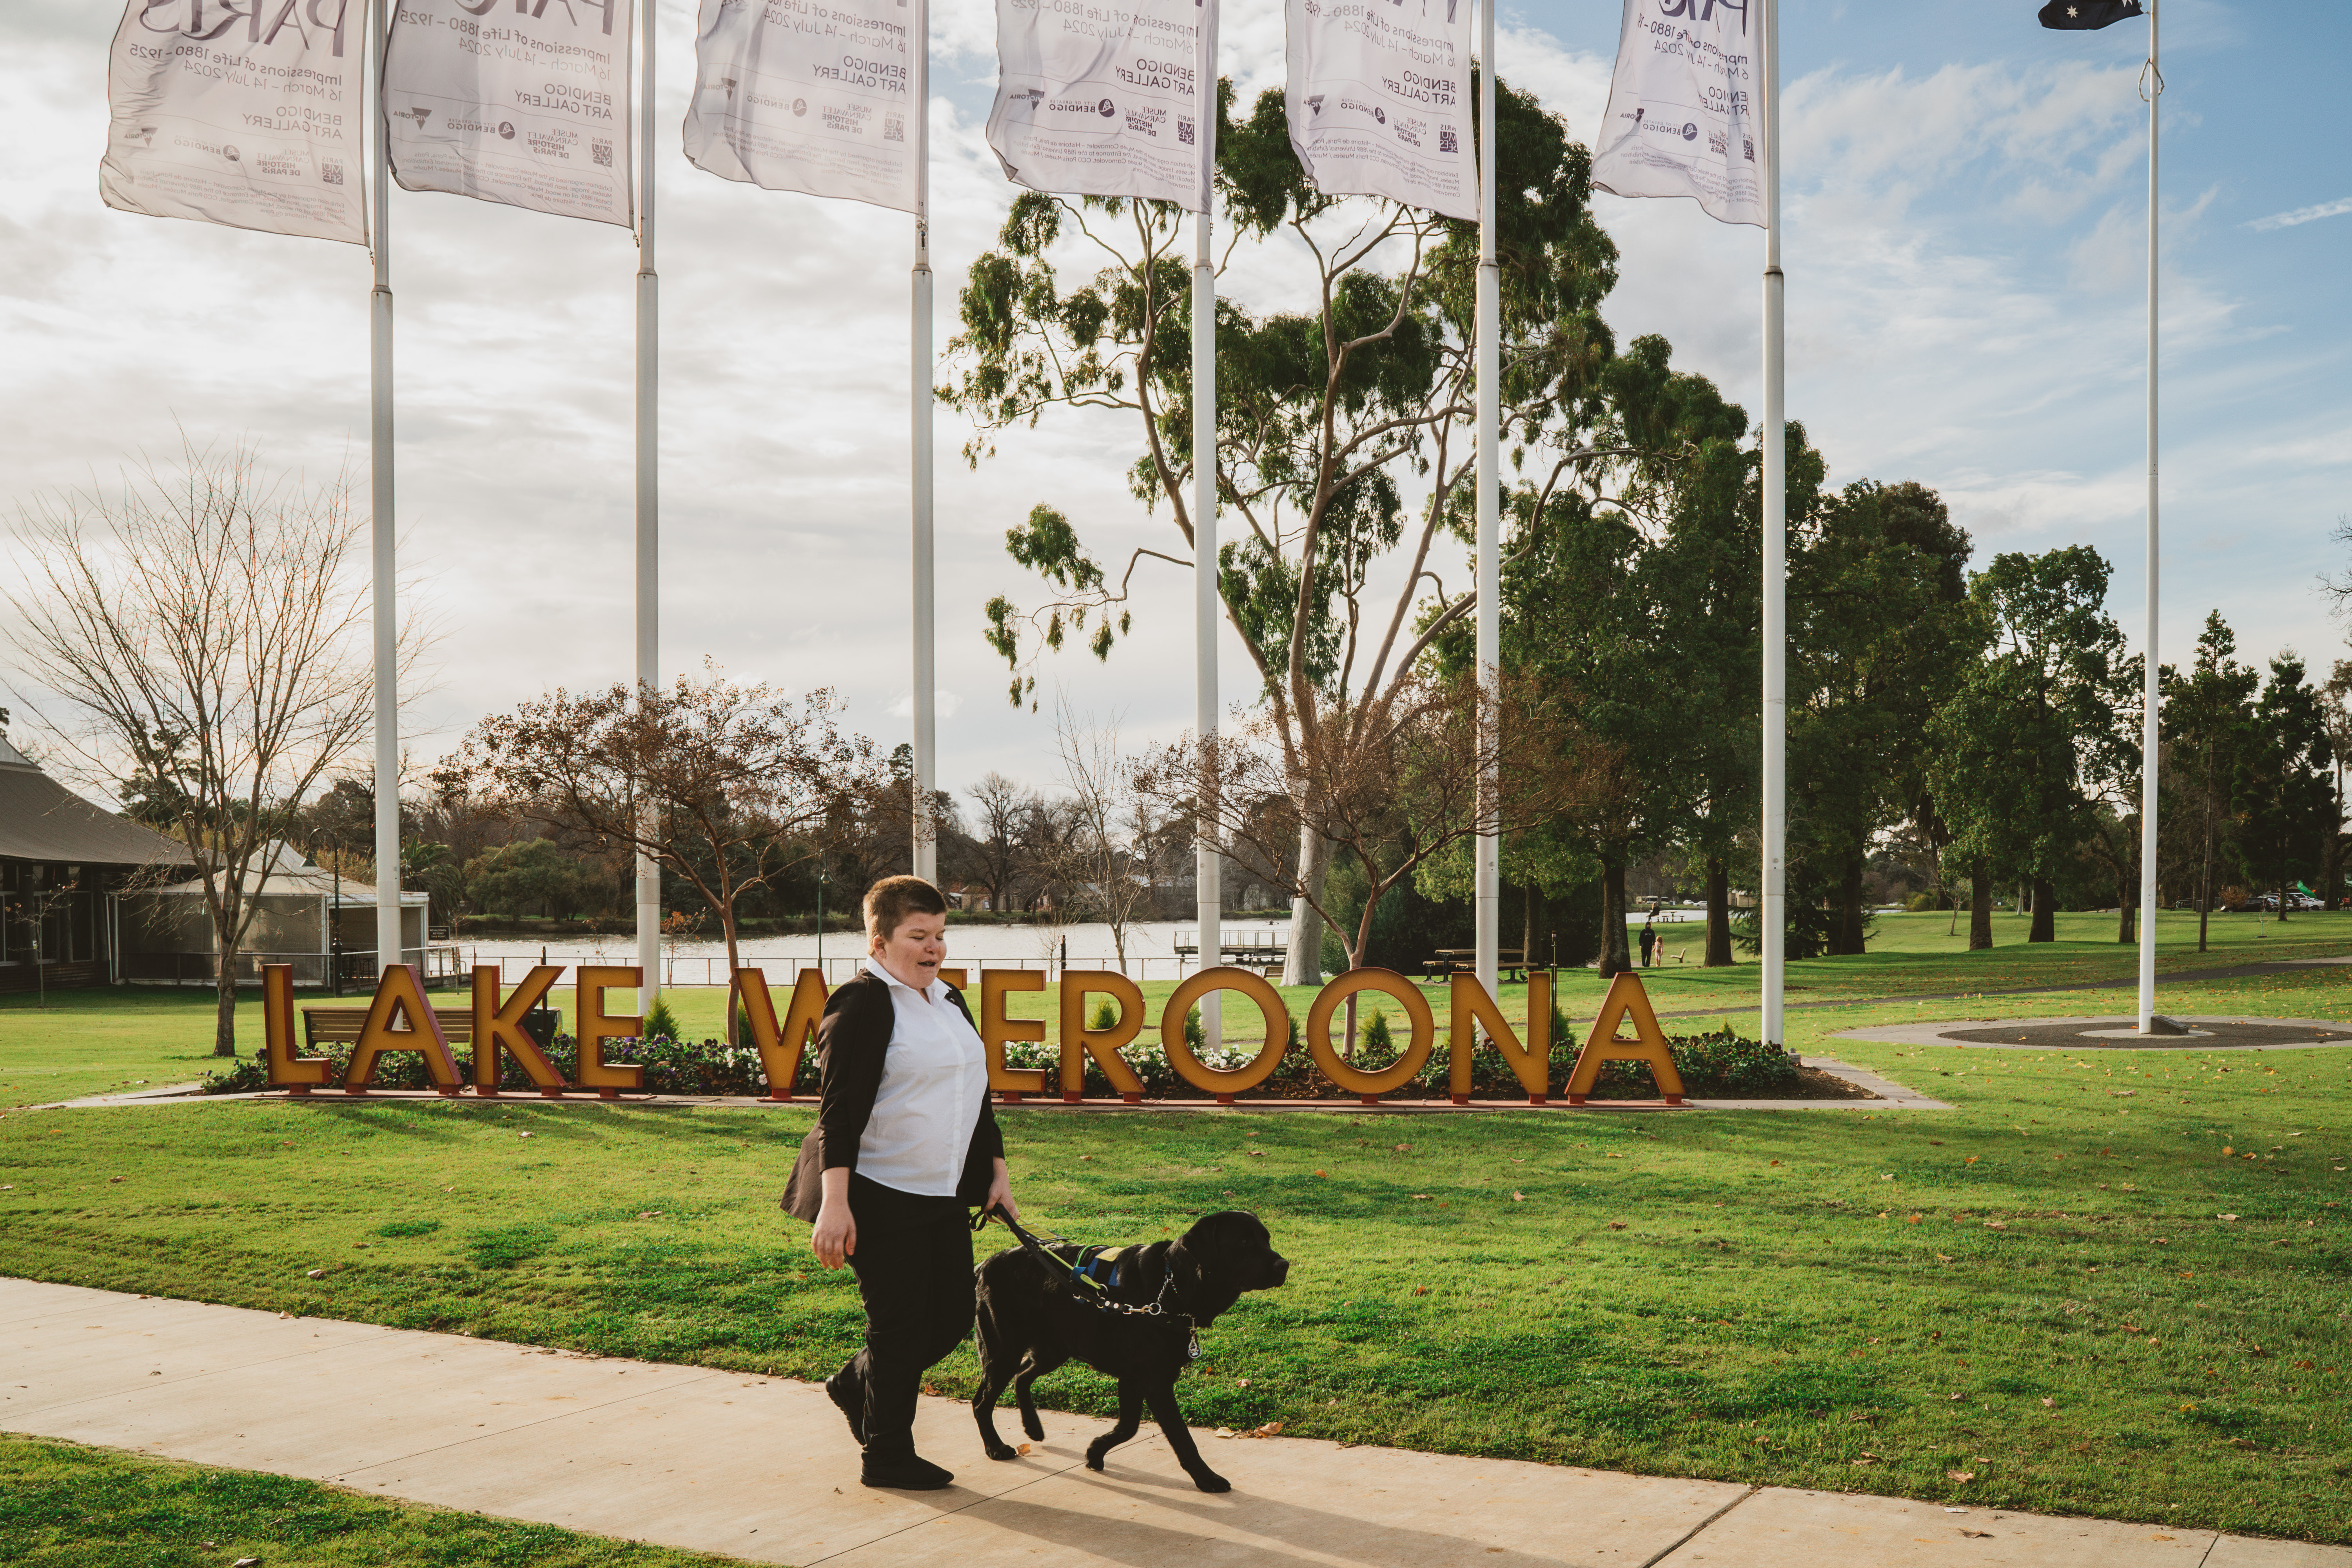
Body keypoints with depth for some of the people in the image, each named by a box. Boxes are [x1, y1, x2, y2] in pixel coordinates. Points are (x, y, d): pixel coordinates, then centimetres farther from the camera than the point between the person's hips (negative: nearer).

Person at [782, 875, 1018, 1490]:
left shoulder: (950, 1003, 15)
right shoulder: (862, 1004, -12)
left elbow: (977, 1098, 22)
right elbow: (840, 1109, -17)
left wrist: (996, 1175, 17)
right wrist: (834, 1206, -23)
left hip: (942, 1195, 8)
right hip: (878, 1196, -8)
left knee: (954, 1317, 10)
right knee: (901, 1325, -1)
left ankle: (856, 1384, 34)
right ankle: (886, 1457, 17)